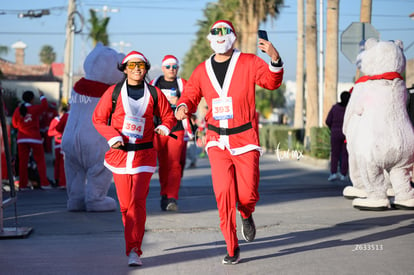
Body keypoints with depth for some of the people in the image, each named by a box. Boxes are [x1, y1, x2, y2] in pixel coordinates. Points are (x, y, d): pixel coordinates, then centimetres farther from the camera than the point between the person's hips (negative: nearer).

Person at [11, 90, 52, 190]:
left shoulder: (17, 110, 0)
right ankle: (44, 183, 0)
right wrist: (42, 96, 24)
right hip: (34, 138, -3)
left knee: (23, 162, 7)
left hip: (21, 139, 3)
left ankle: (23, 184, 7)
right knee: (40, 161, 5)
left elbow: (14, 124, 9)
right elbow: (44, 106, 11)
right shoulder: (35, 108, -8)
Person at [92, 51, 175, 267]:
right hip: (119, 154, 1)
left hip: (144, 155, -1)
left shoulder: (154, 94, 2)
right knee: (125, 205, 5)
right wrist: (113, 136, -10)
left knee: (138, 201, -15)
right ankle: (133, 244, 26)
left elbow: (169, 115, 11)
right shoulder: (113, 92, 2)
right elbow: (98, 118, 6)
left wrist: (165, 126, -12)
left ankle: (133, 251, -15)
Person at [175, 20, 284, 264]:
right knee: (224, 194, -7)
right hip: (218, 142, 2)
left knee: (247, 195, -3)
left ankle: (247, 215, 36)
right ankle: (232, 249, 4)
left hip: (245, 139, -2)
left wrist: (275, 59, -30)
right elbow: (191, 95, 16)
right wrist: (183, 107, -7)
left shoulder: (249, 63, -1)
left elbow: (272, 82, -11)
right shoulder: (202, 71, 8)